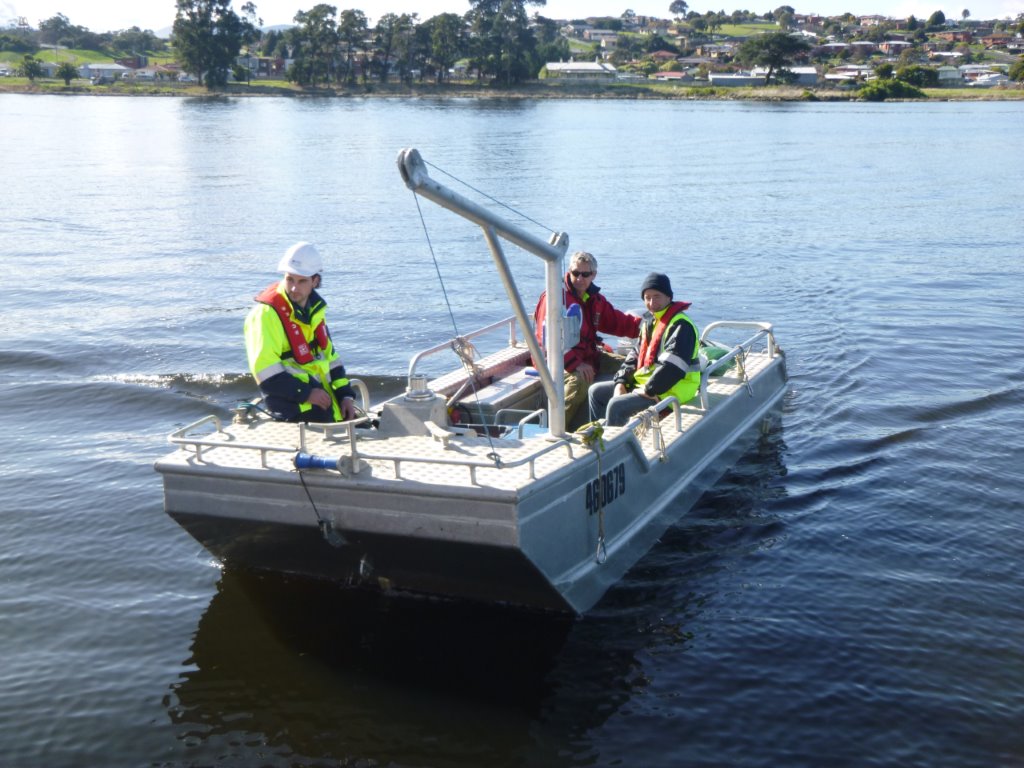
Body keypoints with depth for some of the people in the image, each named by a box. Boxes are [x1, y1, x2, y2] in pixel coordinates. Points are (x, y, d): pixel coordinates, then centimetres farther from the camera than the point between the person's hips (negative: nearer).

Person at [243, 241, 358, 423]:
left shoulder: (313, 308, 12)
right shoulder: (267, 314, -14)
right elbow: (265, 370, -20)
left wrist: (345, 394, 7)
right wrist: (306, 393, -19)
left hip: (322, 398, 8)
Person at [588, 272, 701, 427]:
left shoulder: (680, 325, -16)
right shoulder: (650, 323, 16)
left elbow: (672, 366, -26)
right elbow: (635, 355, 16)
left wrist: (648, 390, -23)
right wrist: (621, 382, 1)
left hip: (668, 391, -10)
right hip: (643, 383, 10)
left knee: (616, 405, -27)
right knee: (596, 392, 8)